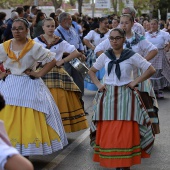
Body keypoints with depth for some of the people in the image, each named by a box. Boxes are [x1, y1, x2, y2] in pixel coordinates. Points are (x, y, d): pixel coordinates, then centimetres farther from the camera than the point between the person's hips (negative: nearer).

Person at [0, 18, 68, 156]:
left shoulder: (34, 47, -3)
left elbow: (52, 61, -3)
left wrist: (39, 74, -8)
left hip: (29, 87, -3)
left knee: (28, 121, -5)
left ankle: (26, 152, 5)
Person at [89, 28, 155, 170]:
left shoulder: (132, 56, -2)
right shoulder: (105, 56, 7)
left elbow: (151, 70, -2)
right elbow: (91, 71, 19)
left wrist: (135, 82, -7)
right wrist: (98, 85, 4)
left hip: (126, 96, -3)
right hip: (108, 96, 3)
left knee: (126, 132, -7)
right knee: (107, 132, 1)